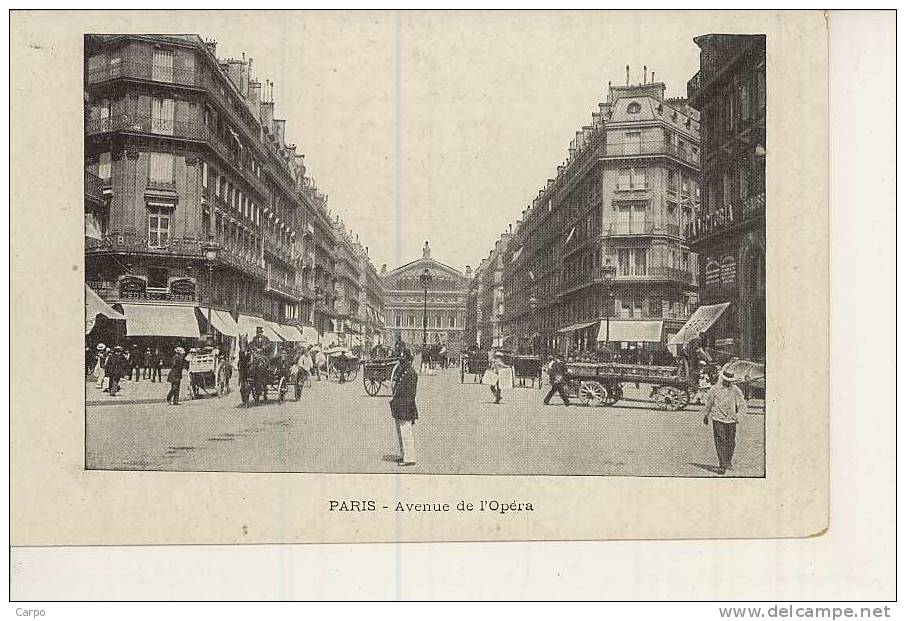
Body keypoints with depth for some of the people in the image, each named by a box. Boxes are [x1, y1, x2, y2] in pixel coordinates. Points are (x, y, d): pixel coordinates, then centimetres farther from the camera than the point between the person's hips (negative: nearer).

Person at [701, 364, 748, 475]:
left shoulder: (736, 391, 2)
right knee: (720, 442, -9)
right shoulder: (715, 389, -2)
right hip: (718, 419, -2)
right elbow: (708, 402, 11)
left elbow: (742, 405, 5)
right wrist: (706, 416, 21)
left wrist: (738, 416, -10)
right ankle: (722, 466, -7)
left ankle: (728, 461, 32)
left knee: (731, 443, 7)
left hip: (731, 420, 2)